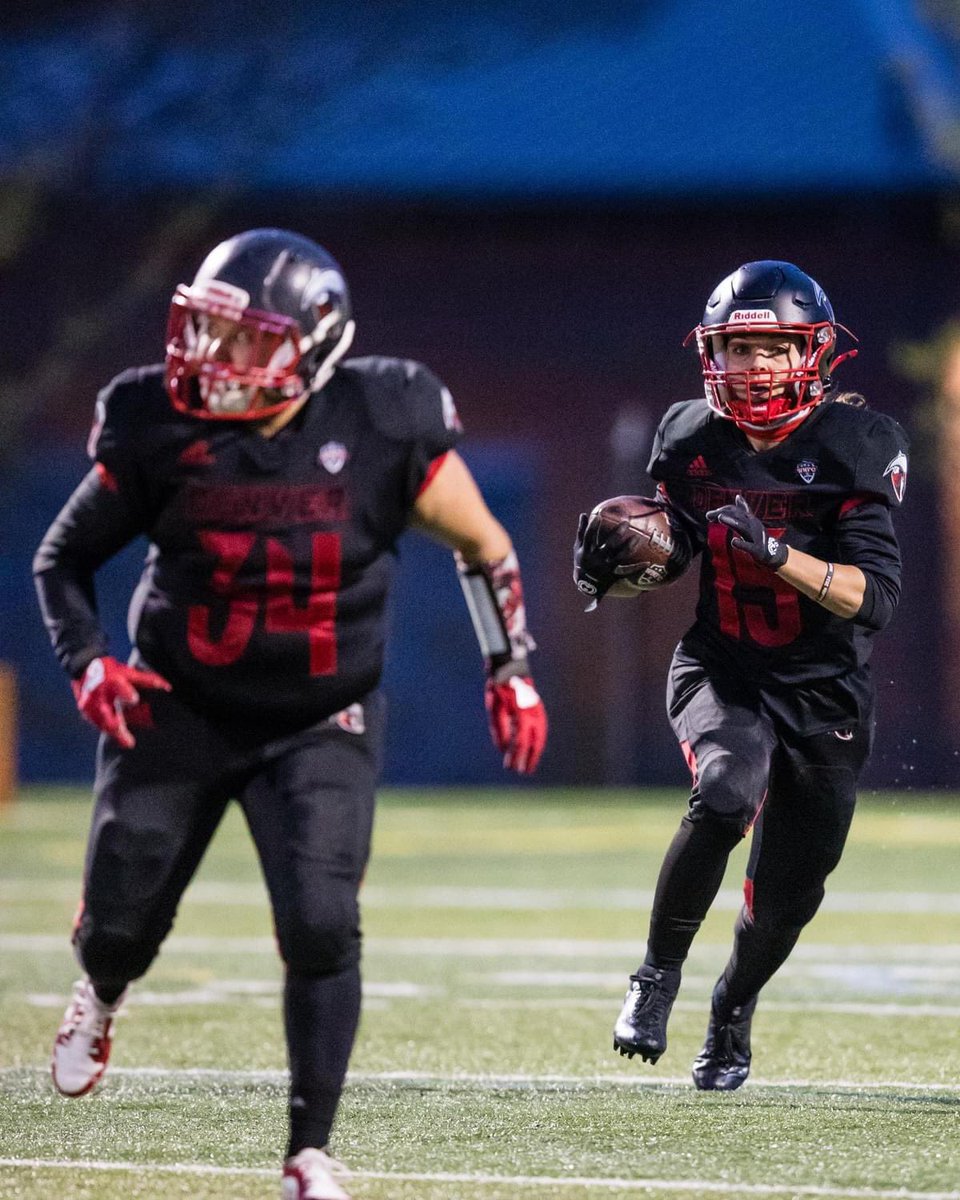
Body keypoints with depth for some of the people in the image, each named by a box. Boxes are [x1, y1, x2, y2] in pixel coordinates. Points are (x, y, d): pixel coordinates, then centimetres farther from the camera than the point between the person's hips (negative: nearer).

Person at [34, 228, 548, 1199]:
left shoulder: (385, 428, -16)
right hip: (178, 710, 1)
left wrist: (511, 671, 2)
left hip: (320, 725, -1)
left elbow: (484, 549, 1)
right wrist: (88, 662, -15)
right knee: (123, 918, 7)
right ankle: (102, 992, 47)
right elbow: (63, 559, 0)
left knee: (321, 929, -16)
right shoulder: (160, 431, -14)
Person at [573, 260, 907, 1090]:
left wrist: (776, 552, -36)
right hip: (721, 672, 0)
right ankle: (660, 972, -12)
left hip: (826, 696, 0)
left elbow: (876, 598, -22)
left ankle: (734, 1008, 41)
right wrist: (612, 571, -11)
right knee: (728, 791, -32)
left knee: (788, 891, 8)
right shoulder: (692, 441, -5)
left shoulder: (854, 448, -15)